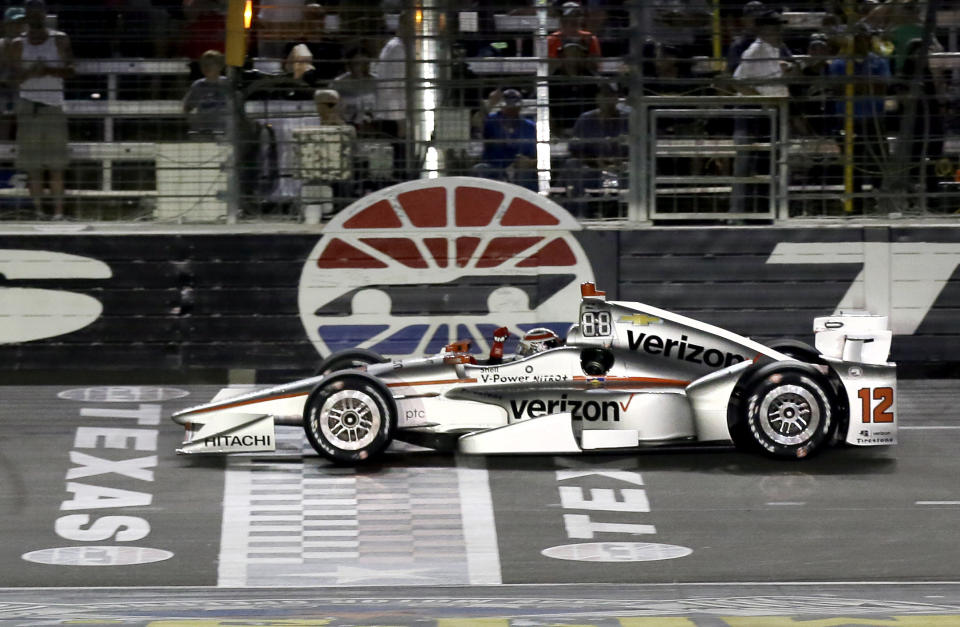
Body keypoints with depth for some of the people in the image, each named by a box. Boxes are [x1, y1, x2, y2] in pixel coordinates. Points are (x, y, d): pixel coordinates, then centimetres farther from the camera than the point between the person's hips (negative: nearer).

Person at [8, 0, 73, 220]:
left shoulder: (60, 40, 7)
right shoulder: (18, 45, 9)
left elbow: (69, 71, 2)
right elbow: (15, 76, 2)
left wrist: (49, 70, -17)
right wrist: (30, 72, -19)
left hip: (53, 105, -1)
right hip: (28, 106, 1)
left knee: (56, 163, -6)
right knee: (32, 162, -2)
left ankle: (58, 209, -7)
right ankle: (37, 208, 0)